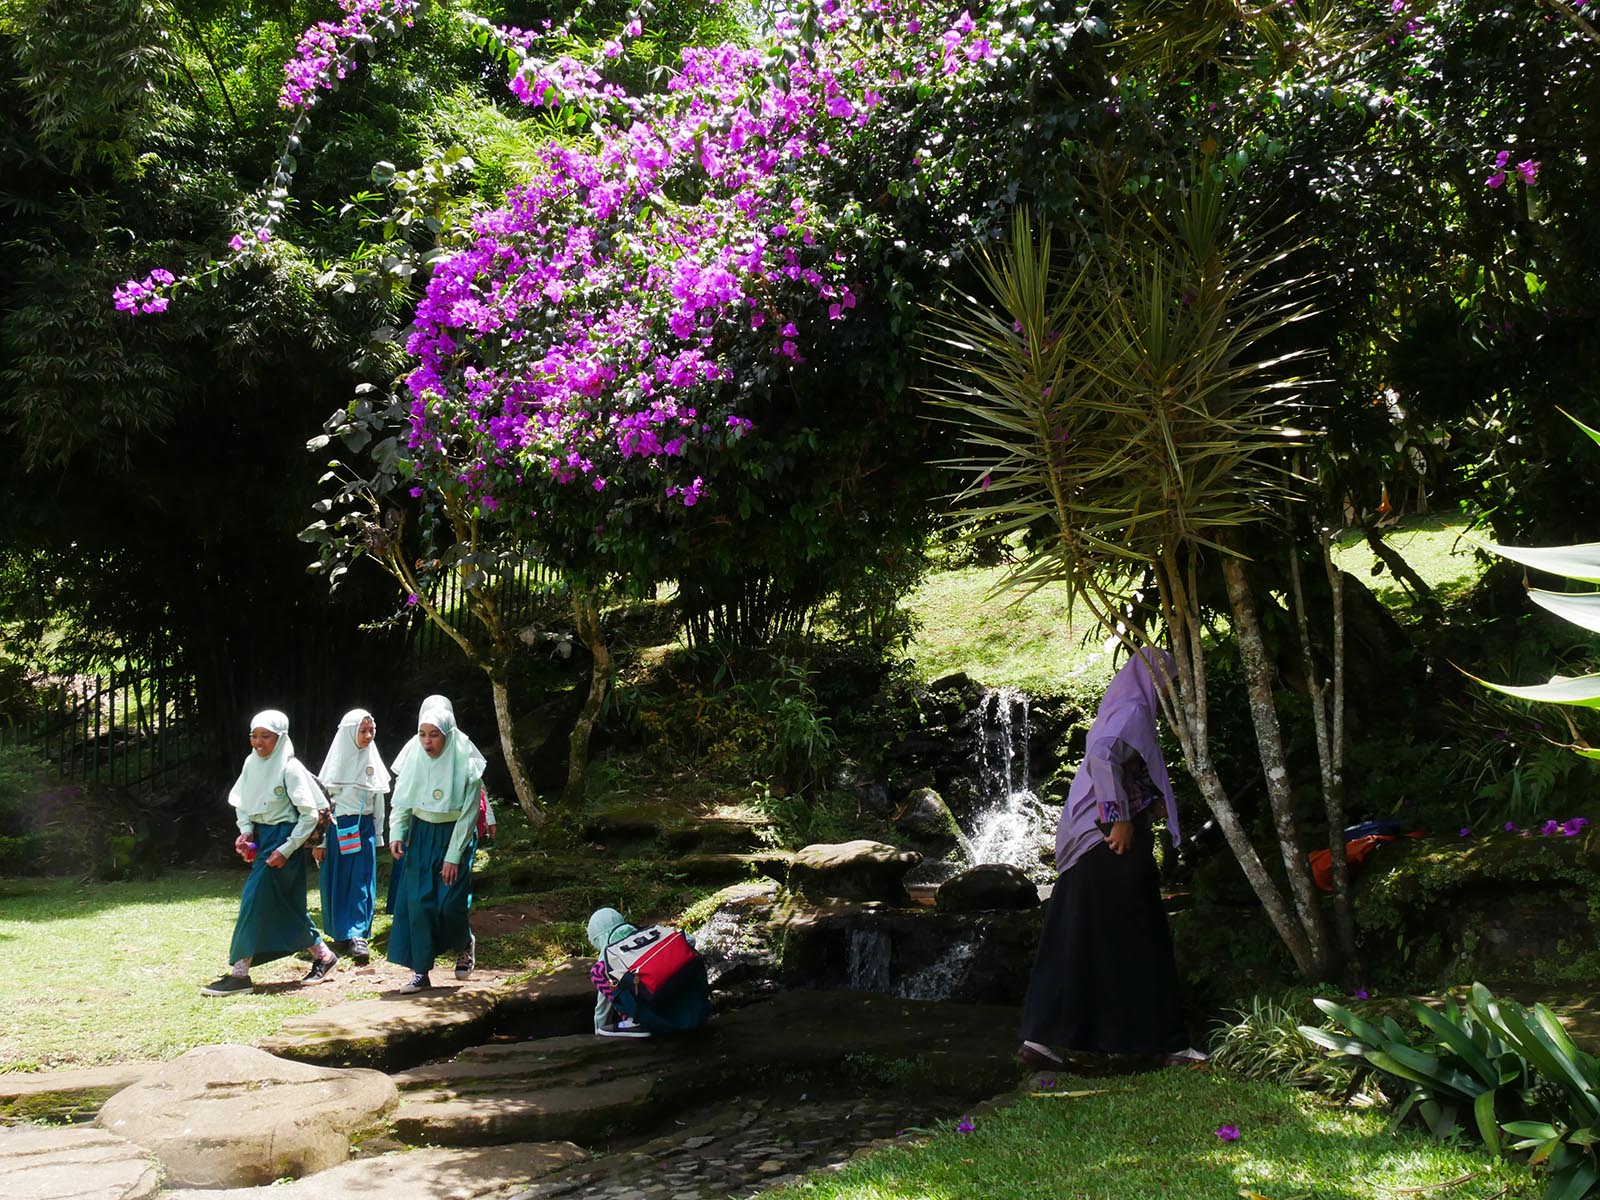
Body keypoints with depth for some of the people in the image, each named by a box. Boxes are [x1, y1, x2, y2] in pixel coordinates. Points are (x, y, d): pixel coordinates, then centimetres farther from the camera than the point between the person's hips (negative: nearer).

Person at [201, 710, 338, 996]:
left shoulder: (290, 768, -15)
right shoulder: (251, 763, 4)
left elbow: (309, 814, -14)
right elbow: (242, 803, 15)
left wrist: (286, 850, -17)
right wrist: (245, 831, -3)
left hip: (283, 838, -7)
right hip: (260, 838, 7)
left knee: (255, 901, -11)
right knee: (287, 906, 12)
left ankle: (239, 975, -6)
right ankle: (323, 956, 27)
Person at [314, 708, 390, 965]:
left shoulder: (372, 761, 5)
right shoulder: (337, 761, -6)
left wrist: (378, 835, 11)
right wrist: (319, 840, -6)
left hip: (364, 828, 2)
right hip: (337, 827, -2)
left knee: (362, 882, -6)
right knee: (337, 882, 5)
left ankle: (358, 936, -11)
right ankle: (339, 931, 19)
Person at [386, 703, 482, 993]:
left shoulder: (466, 766, -15)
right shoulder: (414, 761, -7)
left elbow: (468, 815, -12)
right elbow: (401, 803, 3)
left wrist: (453, 857, -14)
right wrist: (397, 834, -12)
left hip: (453, 836, -3)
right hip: (420, 835, 3)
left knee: (450, 902, -9)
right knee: (417, 901, -3)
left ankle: (465, 944, 23)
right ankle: (420, 971, 4)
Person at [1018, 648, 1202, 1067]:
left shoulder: (1118, 711, 19)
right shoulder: (1133, 712, -10)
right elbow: (1101, 755, -26)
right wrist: (1119, 817, -24)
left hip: (1086, 845, 9)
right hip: (1116, 844, -9)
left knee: (1072, 942, 6)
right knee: (1139, 941, -2)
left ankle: (1040, 1036, 3)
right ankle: (1168, 1043, 6)